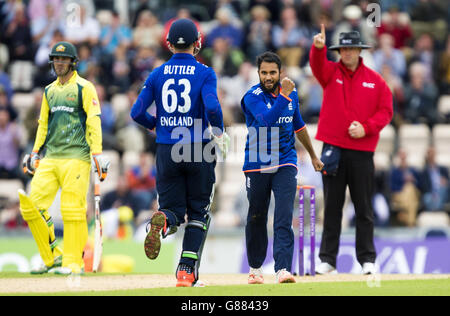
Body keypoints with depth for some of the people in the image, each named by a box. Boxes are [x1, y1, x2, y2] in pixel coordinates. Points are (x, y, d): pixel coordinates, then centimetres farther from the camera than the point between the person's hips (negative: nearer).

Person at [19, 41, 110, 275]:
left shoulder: (84, 88, 1)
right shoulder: (49, 91, 20)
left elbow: (94, 122, -6)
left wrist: (97, 153, -14)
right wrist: (34, 154, 18)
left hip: (76, 157, -6)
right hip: (50, 159, 6)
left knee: (72, 209, -10)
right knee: (32, 205, -3)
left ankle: (73, 262, -4)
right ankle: (52, 258, 7)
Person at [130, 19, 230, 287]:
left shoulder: (158, 74, 5)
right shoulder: (204, 73, -4)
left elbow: (137, 112, 2)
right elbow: (212, 107, -20)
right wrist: (220, 133, -2)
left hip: (167, 151, 2)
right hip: (199, 149, -2)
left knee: (174, 210, 9)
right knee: (198, 212, 10)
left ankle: (163, 221, -28)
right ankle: (187, 270, 2)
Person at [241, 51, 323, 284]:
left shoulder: (291, 93, 5)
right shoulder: (252, 97, -11)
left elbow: (298, 125, 21)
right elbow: (268, 118, -30)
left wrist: (313, 155, 29)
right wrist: (284, 96, -36)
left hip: (285, 165, 2)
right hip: (257, 166, -2)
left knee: (284, 218, -12)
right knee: (256, 219, 9)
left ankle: (283, 270, -20)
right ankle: (255, 268, 27)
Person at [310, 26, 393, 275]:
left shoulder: (375, 81, 7)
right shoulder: (330, 72, 7)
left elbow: (385, 111, 4)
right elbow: (317, 65, -14)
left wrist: (366, 128, -12)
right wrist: (318, 48, -36)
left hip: (362, 151, 0)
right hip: (333, 149, 0)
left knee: (364, 208, 3)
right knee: (332, 207, 3)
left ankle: (367, 259, 9)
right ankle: (327, 259, 6)